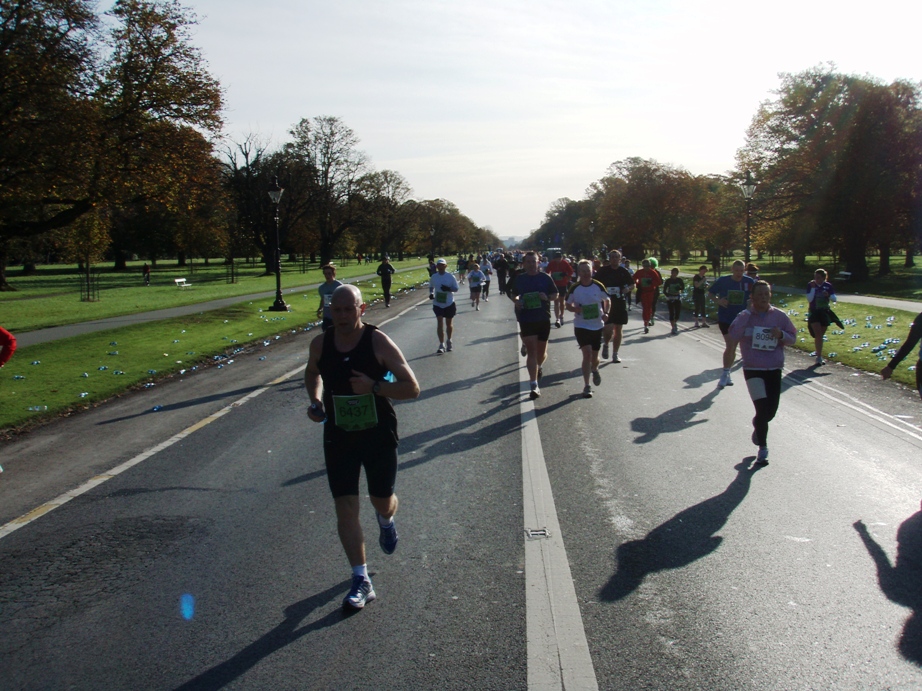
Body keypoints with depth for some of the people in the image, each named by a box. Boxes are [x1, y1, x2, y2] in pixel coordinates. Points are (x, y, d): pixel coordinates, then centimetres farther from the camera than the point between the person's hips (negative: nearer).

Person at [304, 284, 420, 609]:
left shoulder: (379, 342, -15)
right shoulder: (320, 344, -4)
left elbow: (412, 388, -14)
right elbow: (312, 373, 19)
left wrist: (374, 386, -28)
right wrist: (316, 400, -1)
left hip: (379, 434, -2)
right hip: (338, 435, 2)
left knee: (382, 501, 12)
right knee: (345, 507, -2)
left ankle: (386, 521, 52)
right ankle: (361, 581, 9)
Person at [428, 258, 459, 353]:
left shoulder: (450, 277, -7)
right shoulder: (433, 277, 0)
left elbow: (456, 288, -3)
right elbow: (431, 286, 15)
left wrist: (448, 289, -23)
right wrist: (431, 293, -5)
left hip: (449, 303, -1)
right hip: (438, 303, 1)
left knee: (448, 324, 12)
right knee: (440, 323, -9)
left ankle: (449, 341, 35)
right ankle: (441, 345, -9)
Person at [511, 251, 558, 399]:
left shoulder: (545, 278, 0)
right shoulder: (519, 279, 3)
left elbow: (555, 295, 6)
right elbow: (514, 295, 14)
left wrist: (547, 297, -15)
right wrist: (516, 301, -9)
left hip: (543, 319, 1)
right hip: (526, 320, -1)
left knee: (541, 352, 12)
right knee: (531, 351, -7)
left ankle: (538, 366, 48)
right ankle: (534, 385, -6)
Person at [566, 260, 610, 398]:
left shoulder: (598, 286, -5)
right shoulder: (574, 288, -7)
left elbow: (607, 301, 8)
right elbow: (568, 305, 4)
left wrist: (606, 313, -10)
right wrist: (576, 309, -18)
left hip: (597, 325, 2)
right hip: (581, 326, -2)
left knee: (594, 355, 11)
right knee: (587, 353, -14)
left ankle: (595, 370, 50)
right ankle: (587, 386, -6)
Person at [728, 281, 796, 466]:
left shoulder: (780, 316, 4)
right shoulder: (744, 316, -1)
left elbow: (792, 338, 8)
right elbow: (733, 336, -17)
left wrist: (781, 335, -13)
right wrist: (746, 316, -19)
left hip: (774, 369, 3)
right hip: (752, 369, -3)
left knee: (771, 410, 6)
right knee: (762, 408, -12)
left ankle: (758, 426, 41)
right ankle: (763, 448, 2)